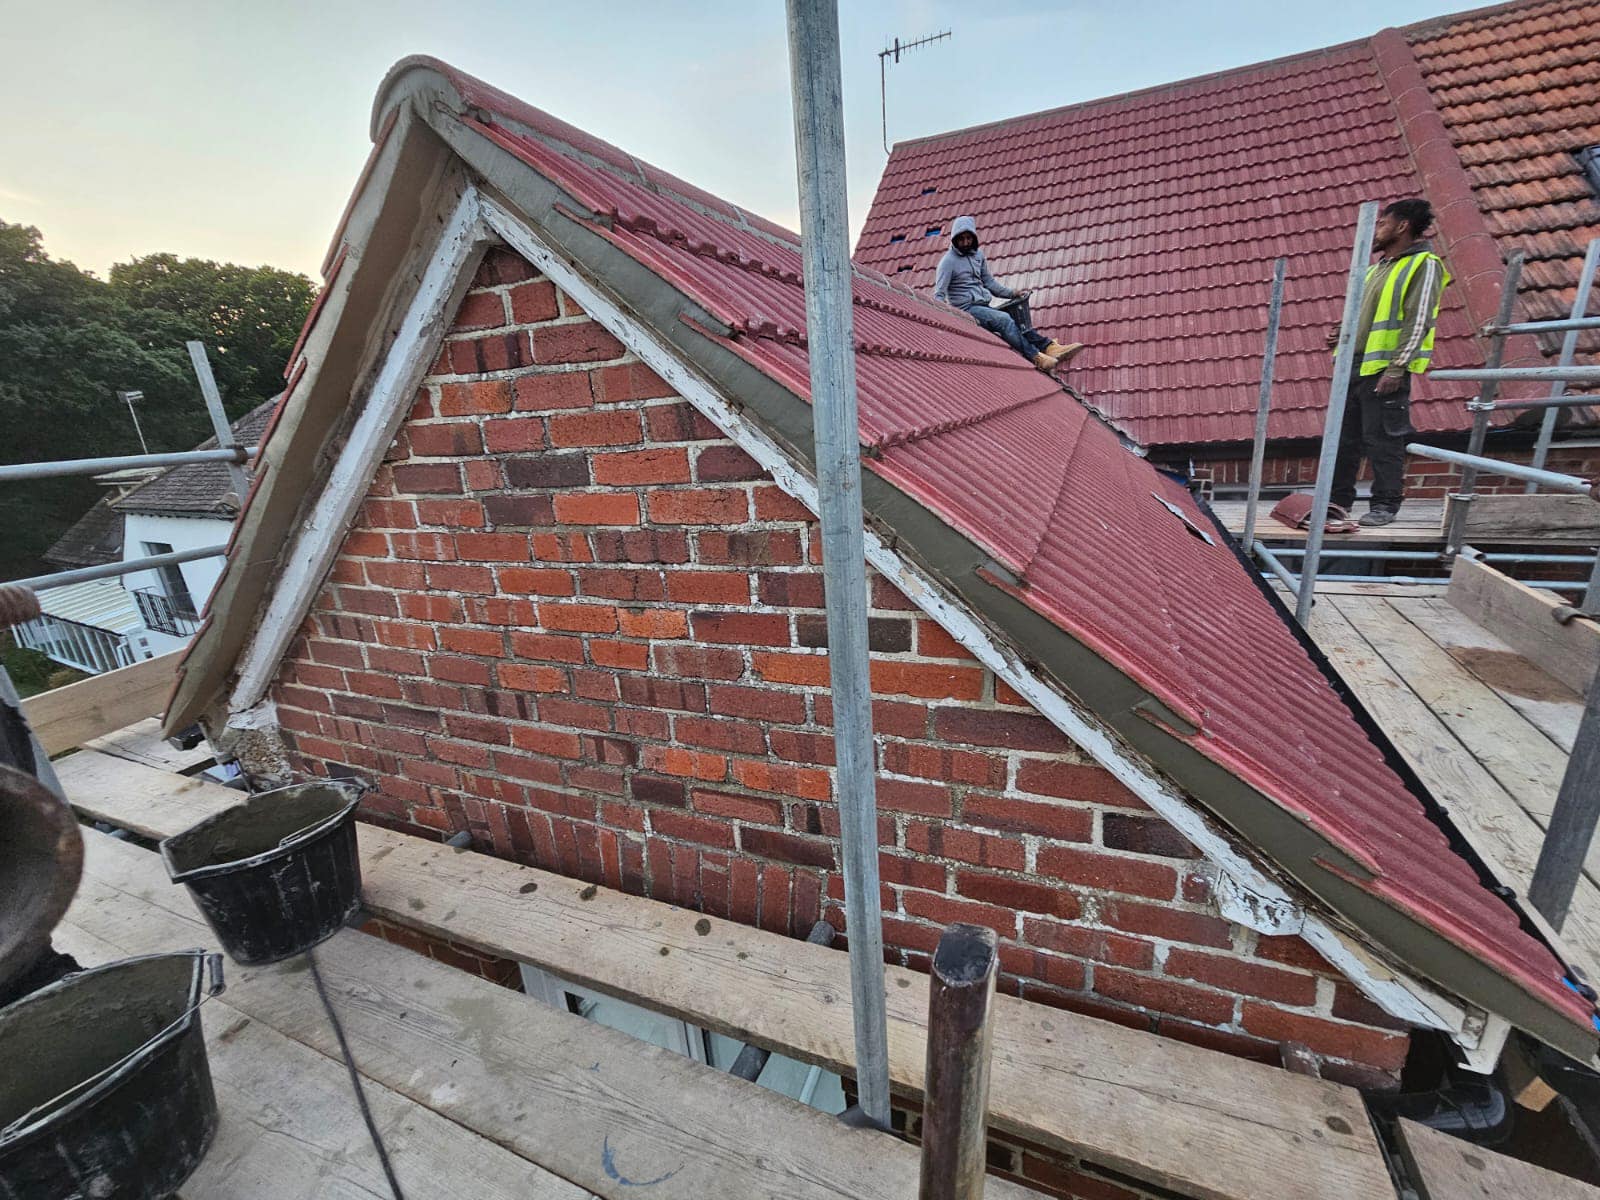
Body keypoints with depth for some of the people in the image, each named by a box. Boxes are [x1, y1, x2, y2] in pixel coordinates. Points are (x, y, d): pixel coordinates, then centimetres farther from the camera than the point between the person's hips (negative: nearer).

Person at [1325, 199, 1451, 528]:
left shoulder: (1423, 265, -4)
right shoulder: (1377, 268, 20)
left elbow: (1418, 323, -12)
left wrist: (1396, 368, -19)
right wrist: (1340, 333, 8)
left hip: (1384, 371, -8)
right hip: (1354, 366, 8)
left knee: (1382, 441, -4)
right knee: (1343, 437, 8)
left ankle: (1385, 505, 5)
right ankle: (1338, 499, 15)